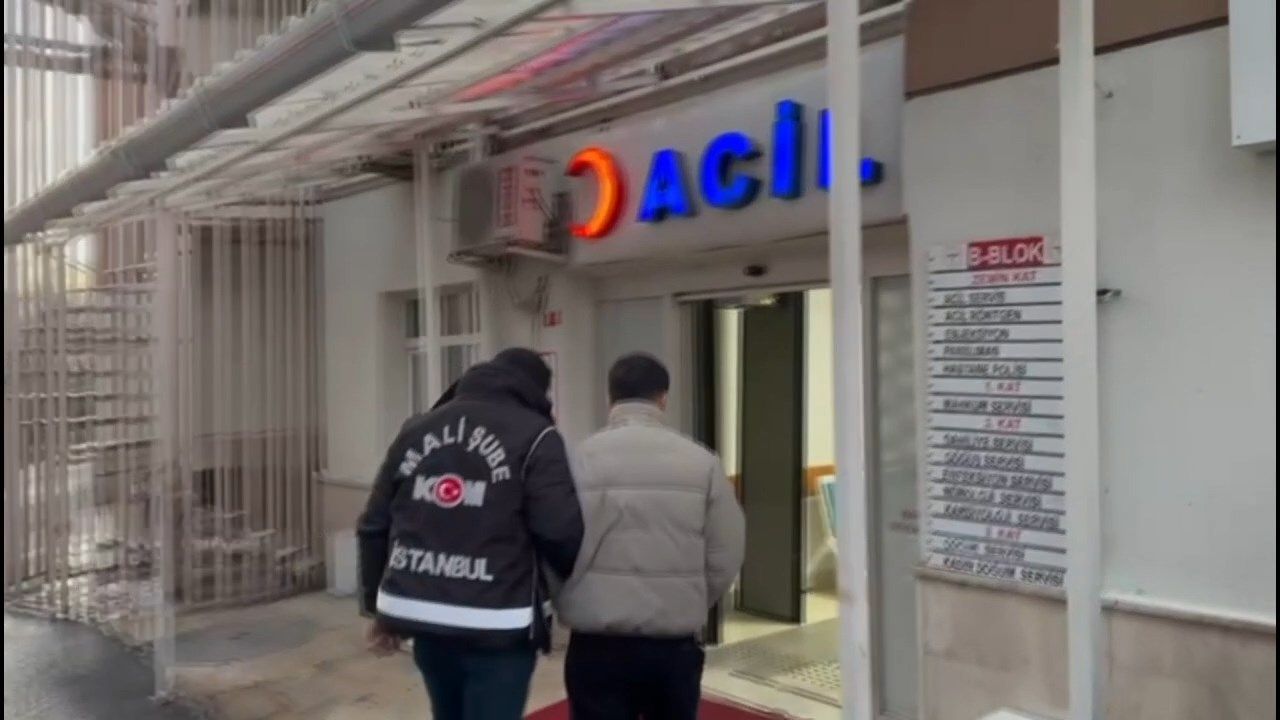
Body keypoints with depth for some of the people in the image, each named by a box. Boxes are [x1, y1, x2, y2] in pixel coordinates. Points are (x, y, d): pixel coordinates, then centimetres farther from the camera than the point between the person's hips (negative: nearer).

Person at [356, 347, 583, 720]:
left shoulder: (417, 429, 12)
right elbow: (561, 531, -16)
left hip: (421, 614, 7)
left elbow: (374, 526, 13)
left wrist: (378, 606, 22)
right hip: (496, 626, -6)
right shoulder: (534, 436, -6)